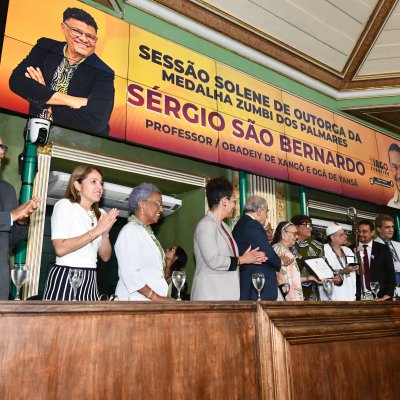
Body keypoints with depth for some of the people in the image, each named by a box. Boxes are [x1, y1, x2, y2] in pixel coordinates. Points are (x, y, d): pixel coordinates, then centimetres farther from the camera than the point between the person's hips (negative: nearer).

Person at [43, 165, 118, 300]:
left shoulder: (101, 214, 13)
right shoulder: (65, 205, -5)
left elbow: (105, 256, 11)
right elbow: (60, 248, -18)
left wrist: (105, 233, -7)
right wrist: (96, 230, -15)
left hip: (90, 280, 6)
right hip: (66, 278, -5)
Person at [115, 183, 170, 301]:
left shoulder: (148, 233, 17)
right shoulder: (130, 230, -9)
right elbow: (130, 273, -18)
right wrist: (156, 297, -19)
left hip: (151, 300, 7)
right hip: (136, 300, -7)